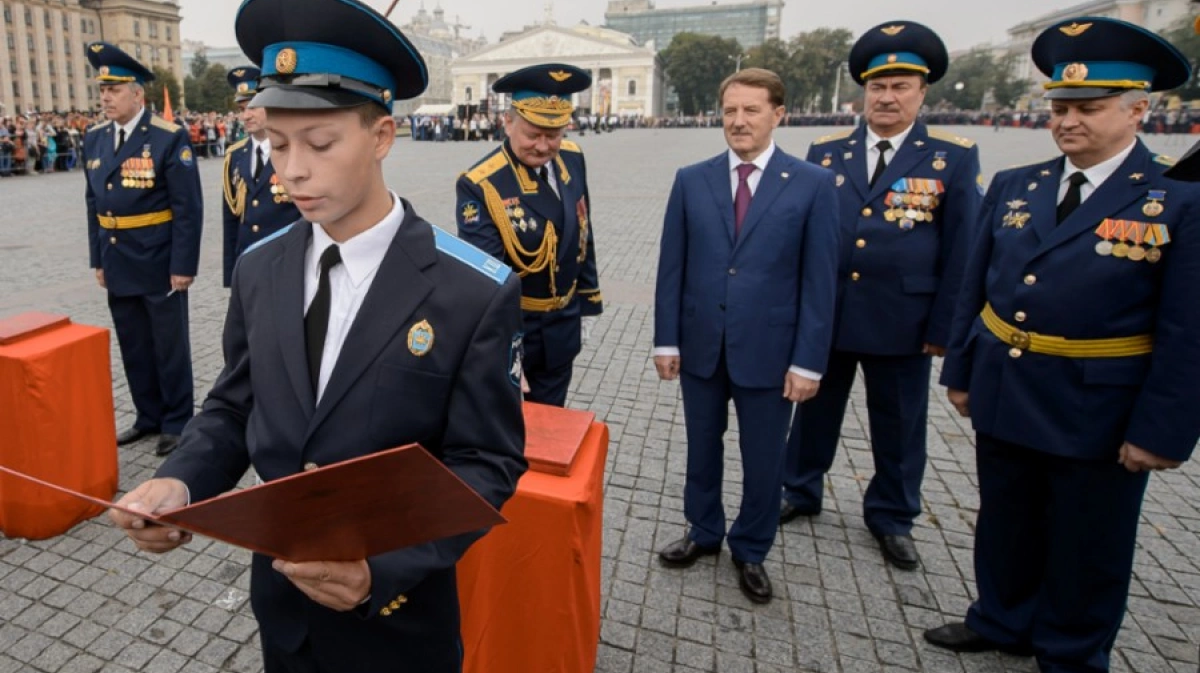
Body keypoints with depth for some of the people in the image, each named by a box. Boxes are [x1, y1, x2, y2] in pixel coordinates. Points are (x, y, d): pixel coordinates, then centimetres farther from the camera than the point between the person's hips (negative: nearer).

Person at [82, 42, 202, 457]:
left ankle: (177, 422, 18)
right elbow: (94, 203, 14)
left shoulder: (169, 138, -11)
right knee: (134, 348, 14)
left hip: (160, 264, -6)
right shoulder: (94, 140, 9)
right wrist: (98, 259, 11)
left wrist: (183, 264, -16)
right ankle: (149, 417, 29)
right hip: (118, 264, 6)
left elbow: (188, 208, -13)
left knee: (170, 347, 5)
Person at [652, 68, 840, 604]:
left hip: (769, 349, -2)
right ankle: (703, 532, 40)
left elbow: (819, 280, -5)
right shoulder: (691, 180, 2)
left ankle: (751, 551, 35)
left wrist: (808, 360, -8)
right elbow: (672, 267, 3)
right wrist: (666, 339, 0)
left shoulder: (813, 184, -4)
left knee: (763, 460, 12)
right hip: (700, 344, 2)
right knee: (702, 449, 18)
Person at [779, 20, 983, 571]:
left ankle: (892, 517, 34)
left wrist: (942, 328, -5)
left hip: (901, 321, -1)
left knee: (898, 427, 13)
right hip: (824, 315, 2)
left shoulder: (953, 158, -2)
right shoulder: (825, 152, 3)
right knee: (814, 411, 16)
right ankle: (800, 493, 37)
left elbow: (961, 251, -2)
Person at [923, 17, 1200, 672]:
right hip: (1002, 395, 4)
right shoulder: (1012, 187, 3)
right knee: (1004, 525, 21)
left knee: (1085, 547, 16)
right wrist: (960, 371, 7)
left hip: (1098, 415, -4)